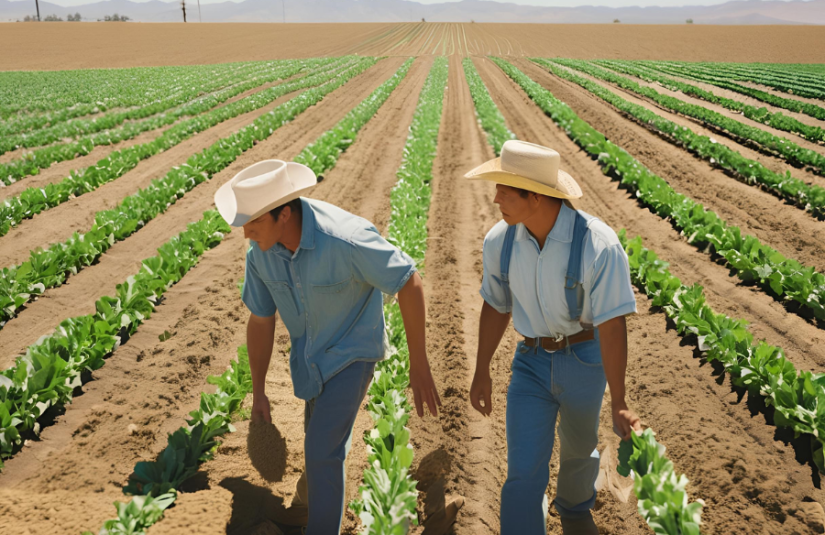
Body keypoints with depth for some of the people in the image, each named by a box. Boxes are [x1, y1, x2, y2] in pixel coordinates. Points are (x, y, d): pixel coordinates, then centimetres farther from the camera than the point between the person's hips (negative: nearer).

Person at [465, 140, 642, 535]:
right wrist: (481, 372, 8)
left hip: (585, 361, -1)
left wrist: (618, 404, -18)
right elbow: (495, 306, 2)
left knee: (578, 448, 24)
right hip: (532, 364, 2)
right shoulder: (500, 241, -13)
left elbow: (613, 326, -23)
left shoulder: (599, 246, -27)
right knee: (524, 473, -7)